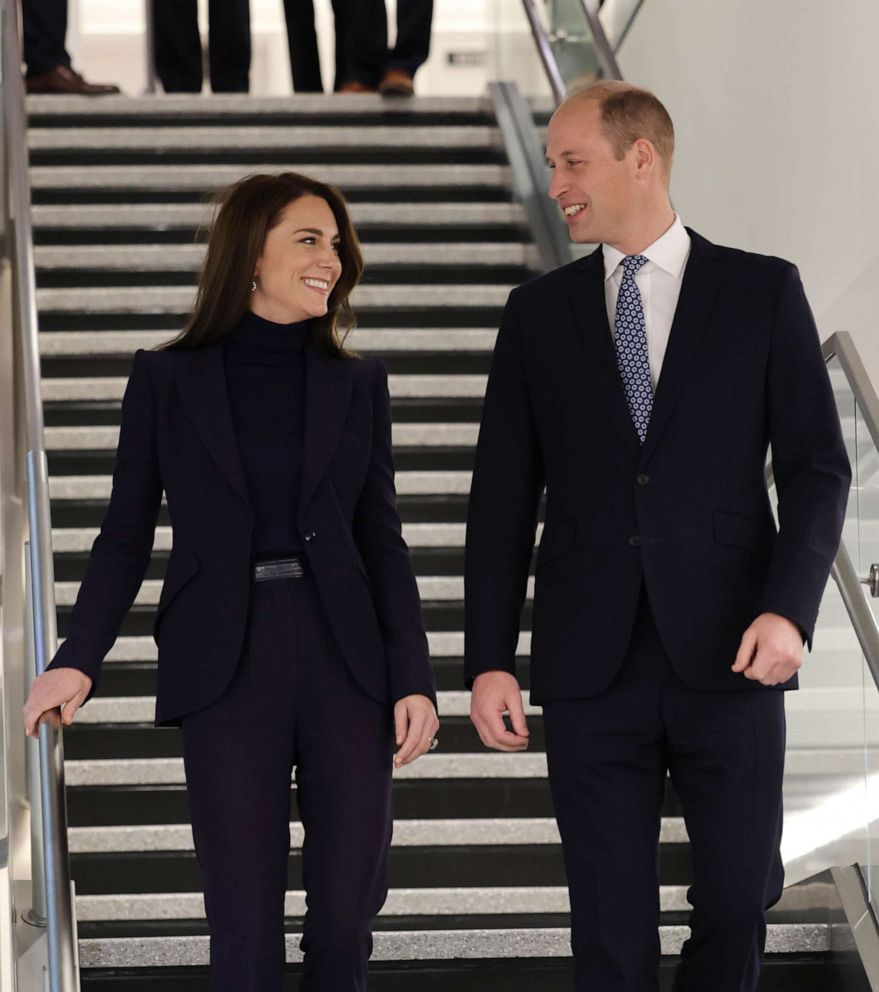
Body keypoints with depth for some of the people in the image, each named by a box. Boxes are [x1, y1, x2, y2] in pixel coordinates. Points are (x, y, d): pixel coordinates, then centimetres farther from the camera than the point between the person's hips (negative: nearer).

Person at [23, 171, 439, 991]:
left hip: (345, 659, 2)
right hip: (226, 671, -2)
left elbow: (382, 541, 9)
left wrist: (413, 678, -1)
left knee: (348, 910, 2)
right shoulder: (166, 379, 4)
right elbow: (126, 534, 3)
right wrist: (78, 659, -12)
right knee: (245, 926, -2)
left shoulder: (357, 384, 10)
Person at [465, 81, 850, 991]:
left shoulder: (763, 291, 4)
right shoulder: (538, 313, 9)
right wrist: (489, 660, 1)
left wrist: (788, 608, -14)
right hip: (592, 669, 1)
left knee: (738, 899, 1)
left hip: (729, 660, -1)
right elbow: (504, 498, 8)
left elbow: (816, 466, 0)